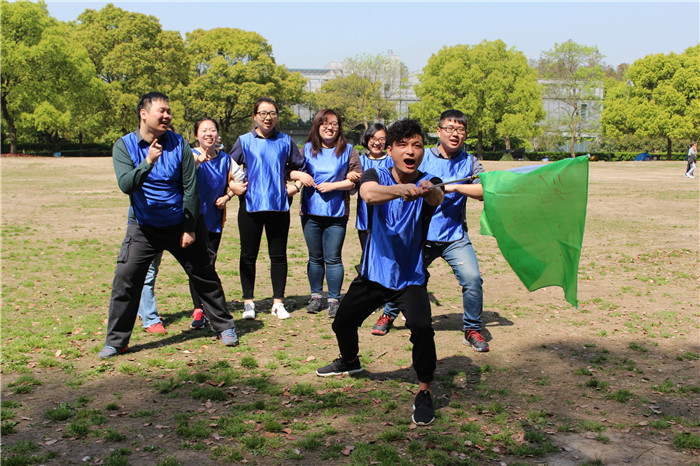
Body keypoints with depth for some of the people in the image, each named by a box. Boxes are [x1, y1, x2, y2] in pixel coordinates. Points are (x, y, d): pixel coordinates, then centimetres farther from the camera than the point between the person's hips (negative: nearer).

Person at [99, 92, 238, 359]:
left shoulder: (178, 143, -6)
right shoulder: (124, 146, -7)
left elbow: (190, 187, -4)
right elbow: (126, 185, -21)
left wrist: (190, 228, -6)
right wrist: (147, 163, -37)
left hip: (180, 224, 1)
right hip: (143, 227, 0)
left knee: (205, 276, 7)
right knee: (125, 280, -7)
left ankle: (225, 326, 25)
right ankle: (116, 341, 8)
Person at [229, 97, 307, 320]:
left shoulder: (285, 141, 8)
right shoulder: (244, 141, 5)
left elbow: (300, 167, 18)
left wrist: (295, 187, 6)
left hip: (279, 205, 1)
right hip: (250, 206, -1)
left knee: (278, 255, 5)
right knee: (248, 255, 4)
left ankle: (278, 302, 14)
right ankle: (248, 302, 15)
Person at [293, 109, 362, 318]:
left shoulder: (348, 150, 1)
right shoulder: (307, 149, 7)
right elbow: (290, 170, 12)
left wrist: (333, 185, -14)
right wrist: (299, 175, -9)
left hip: (336, 214, -2)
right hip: (311, 212, 3)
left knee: (333, 259, -2)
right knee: (315, 258, 13)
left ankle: (334, 300, 8)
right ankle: (316, 296, 25)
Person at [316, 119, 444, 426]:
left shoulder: (428, 183, -10)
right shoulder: (376, 176, -8)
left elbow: (438, 198, -35)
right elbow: (369, 194, -33)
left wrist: (429, 192, -61)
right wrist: (400, 189, -54)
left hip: (411, 277, -3)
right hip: (373, 274, 3)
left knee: (422, 328, -26)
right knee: (342, 323, 15)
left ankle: (424, 392, -3)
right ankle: (350, 361, 49)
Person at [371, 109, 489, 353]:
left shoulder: (470, 162, 2)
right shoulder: (422, 158, 2)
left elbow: (486, 191, -12)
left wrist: (453, 187, -18)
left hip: (455, 237, 0)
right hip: (422, 235, 1)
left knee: (472, 278, -16)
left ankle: (472, 330, 5)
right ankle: (388, 315, 36)